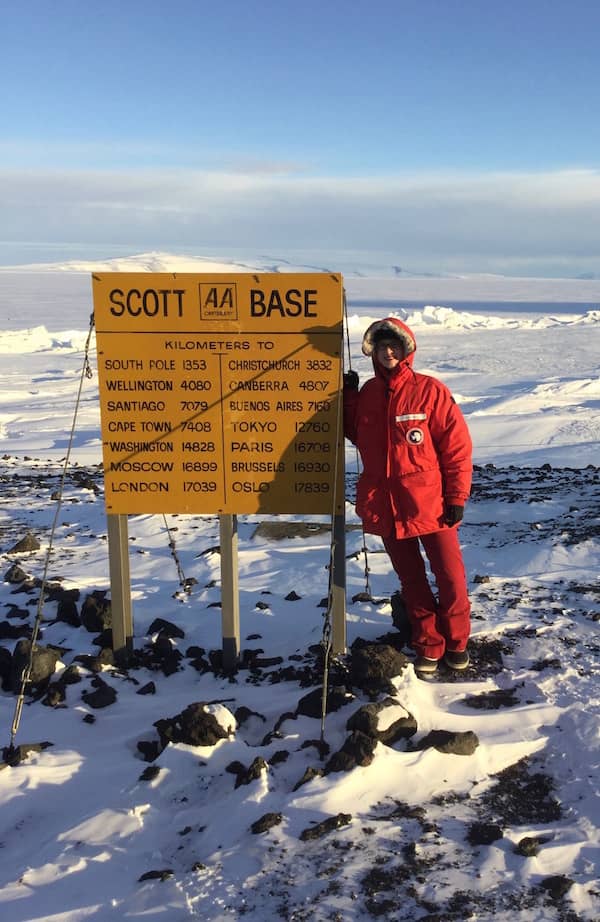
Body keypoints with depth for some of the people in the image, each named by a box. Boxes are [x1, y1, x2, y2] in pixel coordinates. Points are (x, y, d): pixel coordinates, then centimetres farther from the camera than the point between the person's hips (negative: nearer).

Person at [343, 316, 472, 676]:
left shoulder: (430, 390, -7)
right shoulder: (368, 393, 7)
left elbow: (457, 446, -6)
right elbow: (359, 437, 19)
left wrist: (456, 498, -8)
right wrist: (349, 400, 7)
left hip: (430, 504, -4)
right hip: (385, 506, 4)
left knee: (451, 578, 4)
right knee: (412, 581, 14)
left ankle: (456, 642, 27)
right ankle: (429, 647, 29)